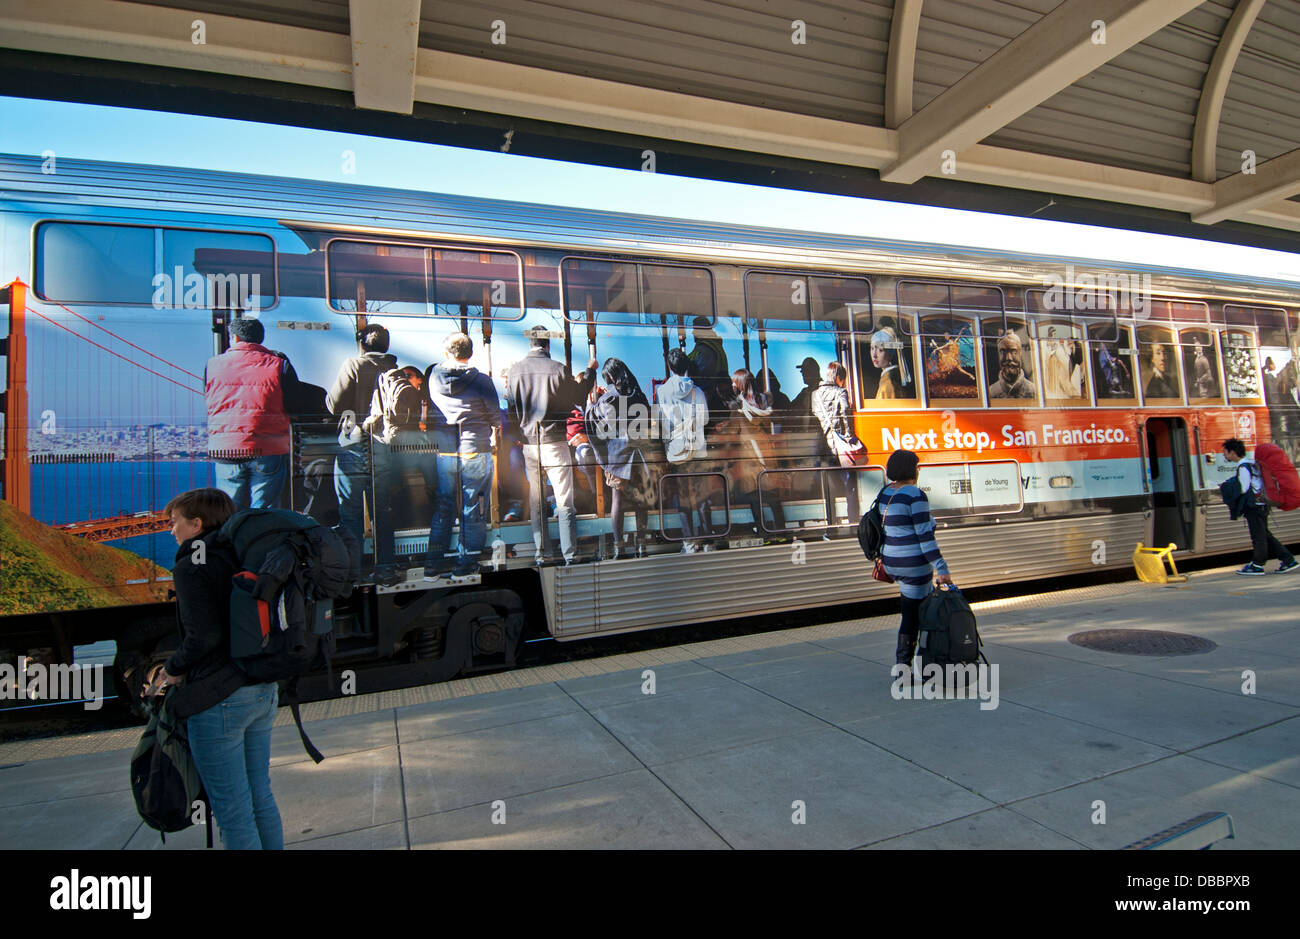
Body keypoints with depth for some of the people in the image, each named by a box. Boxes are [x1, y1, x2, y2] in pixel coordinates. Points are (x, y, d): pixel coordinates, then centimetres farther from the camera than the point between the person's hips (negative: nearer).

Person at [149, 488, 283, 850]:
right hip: (263, 691, 8)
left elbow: (204, 635, -19)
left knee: (232, 810, 4)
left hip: (218, 698, -8)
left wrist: (174, 670, -2)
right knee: (260, 797, 18)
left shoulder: (191, 566, -11)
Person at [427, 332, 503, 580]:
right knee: (473, 510, 7)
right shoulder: (481, 381, -10)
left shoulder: (434, 378, 0)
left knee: (442, 507, 15)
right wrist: (495, 441, 13)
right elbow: (495, 417, -2)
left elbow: (434, 412, 13)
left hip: (444, 453, 4)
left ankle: (434, 564, 20)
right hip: (476, 451, -3)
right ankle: (466, 564, 12)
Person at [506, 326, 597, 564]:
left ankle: (541, 554, 17)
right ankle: (570, 555, 3)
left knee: (536, 502, 13)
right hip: (554, 442, -3)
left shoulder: (516, 369, 0)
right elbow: (577, 399, 5)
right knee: (564, 502, 2)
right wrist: (590, 372, 18)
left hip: (528, 443, 4)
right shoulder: (558, 370, -10)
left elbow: (511, 404, 9)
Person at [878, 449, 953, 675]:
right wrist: (941, 568, -17)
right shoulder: (915, 495, -17)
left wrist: (882, 559, 24)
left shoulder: (885, 493, 7)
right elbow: (925, 535, -19)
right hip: (914, 564, -8)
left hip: (892, 562, 8)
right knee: (912, 615, 4)